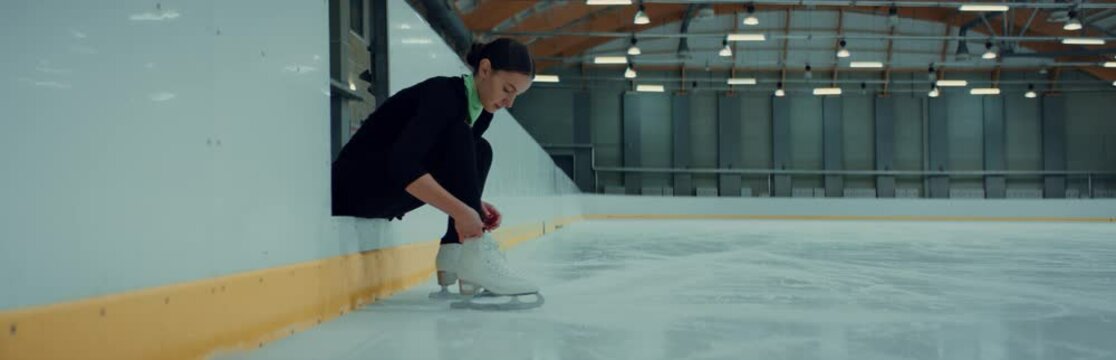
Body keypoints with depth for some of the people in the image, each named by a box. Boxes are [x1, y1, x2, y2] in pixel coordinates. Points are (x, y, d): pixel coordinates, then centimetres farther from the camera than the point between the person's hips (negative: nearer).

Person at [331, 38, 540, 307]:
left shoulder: (480, 111, 4)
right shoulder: (443, 93, -22)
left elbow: (458, 170, 11)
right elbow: (402, 164, -35)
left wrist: (475, 204, -9)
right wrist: (460, 211, -37)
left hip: (389, 194, 9)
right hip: (356, 187, -9)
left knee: (480, 151, 1)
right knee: (458, 139, -24)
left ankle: (453, 252, -9)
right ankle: (475, 254, -30)